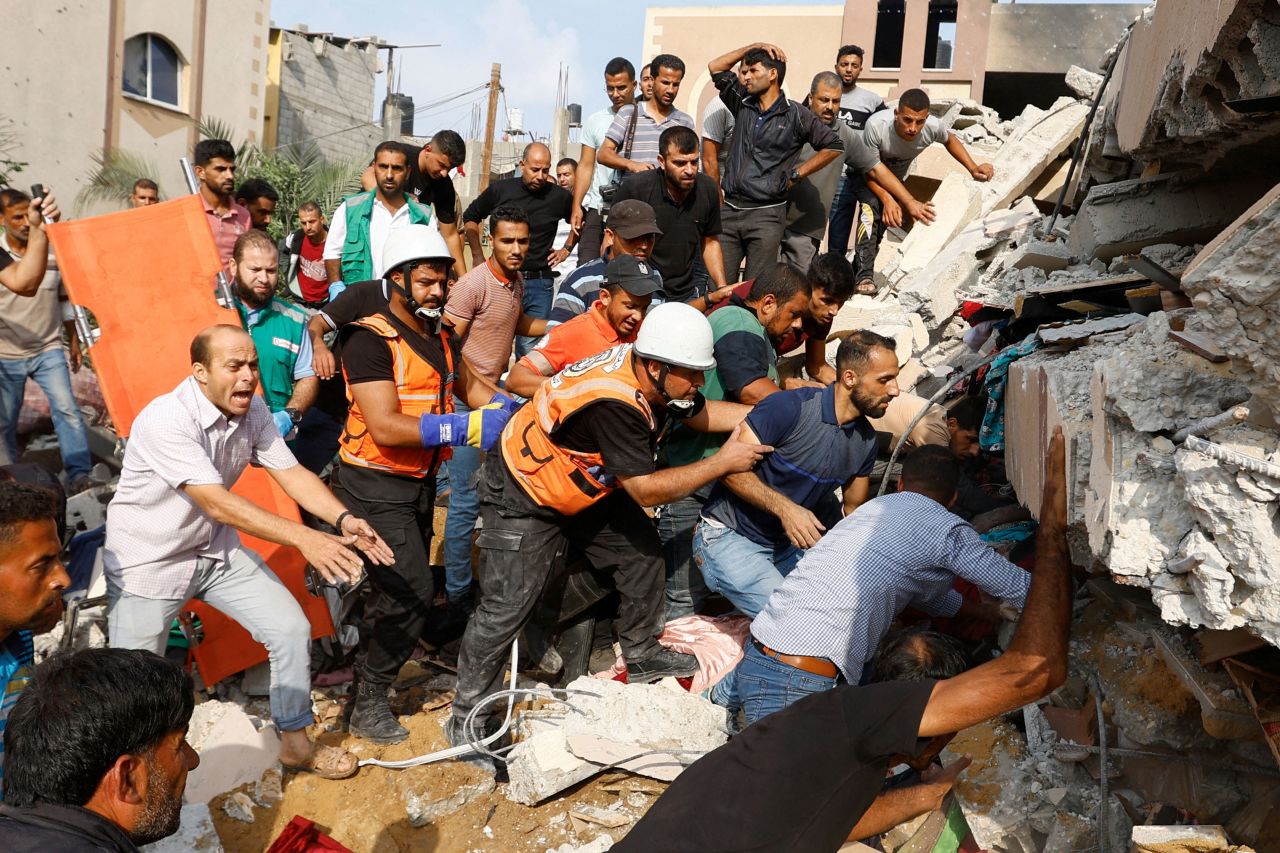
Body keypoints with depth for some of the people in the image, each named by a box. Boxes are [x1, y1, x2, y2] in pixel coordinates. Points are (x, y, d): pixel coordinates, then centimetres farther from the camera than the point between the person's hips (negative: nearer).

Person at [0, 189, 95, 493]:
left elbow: (63, 299, 10)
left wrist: (74, 341, 12)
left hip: (48, 350, 0)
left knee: (66, 408, -14)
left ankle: (79, 474, -12)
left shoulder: (53, 251, 0)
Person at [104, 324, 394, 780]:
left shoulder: (253, 412, -7)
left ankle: (295, 743, 18)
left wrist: (343, 518, -28)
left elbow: (291, 473, -9)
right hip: (150, 559, -6)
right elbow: (217, 503, -33)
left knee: (292, 629, -1)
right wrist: (303, 538, -39)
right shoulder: (166, 419, -28)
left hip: (216, 550, 6)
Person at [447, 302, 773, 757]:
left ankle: (642, 656, 30)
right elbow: (646, 489, -31)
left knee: (643, 554, 9)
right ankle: (467, 718, 9)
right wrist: (722, 463, -28)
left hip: (587, 484, 9)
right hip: (524, 493, -9)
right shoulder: (612, 404, -39)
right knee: (507, 606, -8)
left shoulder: (647, 369, -14)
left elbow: (702, 413, 3)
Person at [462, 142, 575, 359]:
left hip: (539, 284, 0)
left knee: (531, 348, 1)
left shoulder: (559, 196, 1)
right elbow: (470, 218, 16)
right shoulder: (500, 190, 1)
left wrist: (566, 249, 13)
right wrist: (478, 256, 12)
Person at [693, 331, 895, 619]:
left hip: (790, 543, 8)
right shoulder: (790, 407, -22)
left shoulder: (865, 439, 2)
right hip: (730, 537, -7)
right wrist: (784, 507, -32)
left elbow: (854, 508, 14)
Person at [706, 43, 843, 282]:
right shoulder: (742, 104, 12)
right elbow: (715, 67, 18)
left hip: (766, 214, -4)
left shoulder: (795, 115, 0)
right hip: (730, 209, 4)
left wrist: (796, 174, 2)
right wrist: (753, 47, 12)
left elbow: (833, 146, 5)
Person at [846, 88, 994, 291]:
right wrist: (887, 199, -40)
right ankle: (864, 276, -33)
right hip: (863, 173, -4)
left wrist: (973, 169, -12)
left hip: (896, 179, 5)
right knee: (871, 209, -29)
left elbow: (950, 139, -3)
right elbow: (872, 170, -29)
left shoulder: (933, 127, -28)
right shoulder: (876, 125, -39)